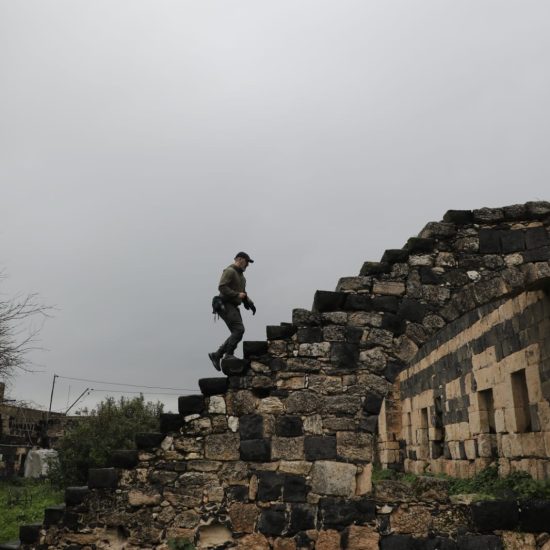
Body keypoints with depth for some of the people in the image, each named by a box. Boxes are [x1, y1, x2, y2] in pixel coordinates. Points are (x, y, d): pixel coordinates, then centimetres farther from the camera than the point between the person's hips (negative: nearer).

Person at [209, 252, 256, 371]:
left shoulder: (240, 274, 22)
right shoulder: (229, 271, -9)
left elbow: (242, 292, 29)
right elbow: (222, 287, -21)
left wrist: (249, 302, 14)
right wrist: (237, 294, -21)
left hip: (234, 307, 10)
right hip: (226, 306, -10)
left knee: (236, 334, 5)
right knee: (239, 329, -19)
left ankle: (216, 355, 11)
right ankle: (229, 355, -13)